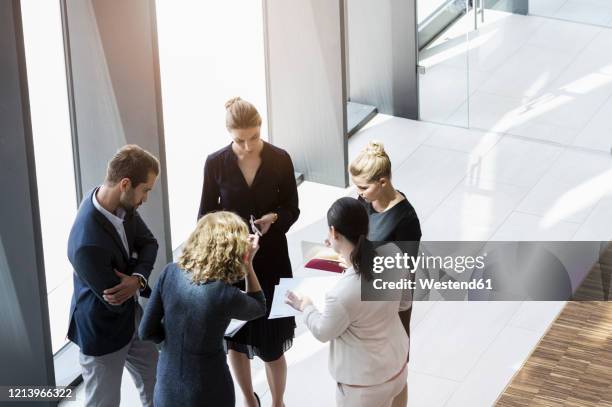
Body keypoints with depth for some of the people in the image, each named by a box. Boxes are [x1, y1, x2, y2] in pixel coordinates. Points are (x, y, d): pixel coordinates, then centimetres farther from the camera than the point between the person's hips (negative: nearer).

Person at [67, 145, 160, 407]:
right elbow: (116, 301, -28)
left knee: (155, 383, 26)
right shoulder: (88, 244, -39)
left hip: (130, 316, 8)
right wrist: (140, 282, -8)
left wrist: (138, 278, -22)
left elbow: (148, 242, -2)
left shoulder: (121, 204, -14)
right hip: (102, 330, -8)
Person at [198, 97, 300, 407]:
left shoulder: (280, 160, -9)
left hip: (270, 260, -1)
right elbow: (206, 214, 0)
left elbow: (292, 209, 0)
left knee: (271, 344, 3)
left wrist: (274, 219, -22)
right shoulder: (216, 163, -9)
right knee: (234, 339, 12)